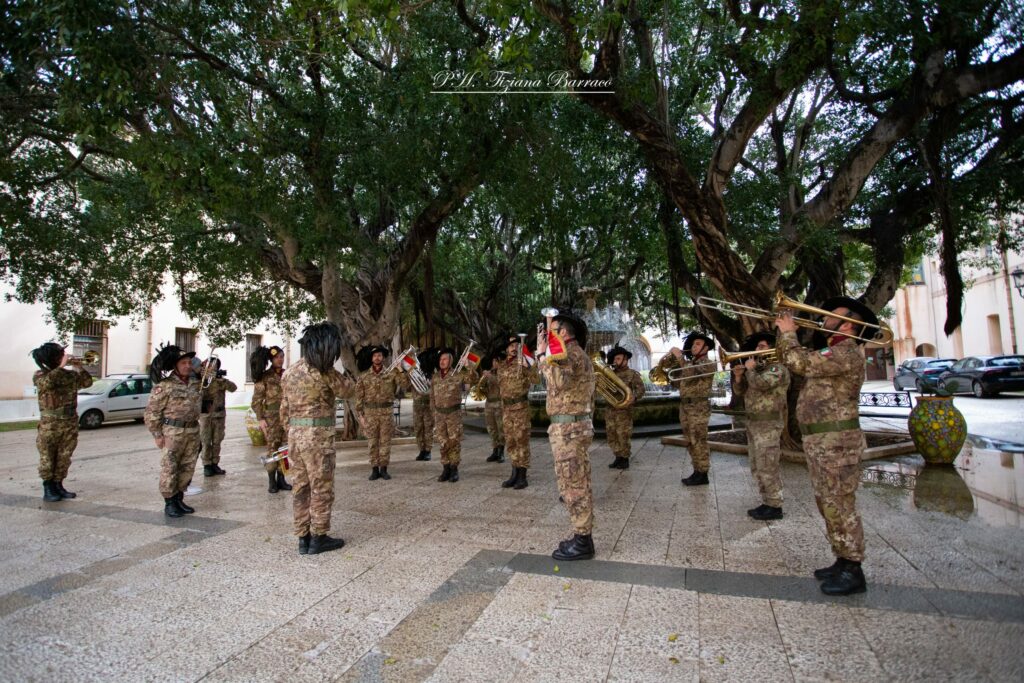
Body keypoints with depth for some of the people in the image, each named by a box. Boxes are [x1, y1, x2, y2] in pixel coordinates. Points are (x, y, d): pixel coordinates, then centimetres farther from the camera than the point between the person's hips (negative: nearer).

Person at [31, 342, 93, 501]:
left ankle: (58, 485, 18)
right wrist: (61, 367, -24)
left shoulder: (70, 374, 8)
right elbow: (46, 382, -27)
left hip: (70, 423, 4)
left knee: (64, 458, 9)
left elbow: (87, 382, 9)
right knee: (47, 458, 3)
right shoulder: (40, 375, -6)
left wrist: (79, 368, -2)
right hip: (49, 425, -4)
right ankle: (48, 489, 10)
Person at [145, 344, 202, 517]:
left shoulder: (196, 383, 9)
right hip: (172, 432, -6)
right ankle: (169, 502, 12)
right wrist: (157, 434, -10)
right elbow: (152, 410, -9)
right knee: (169, 468, 0)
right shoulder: (164, 385, -10)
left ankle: (179, 499, 25)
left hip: (193, 431, 6)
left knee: (188, 467, 11)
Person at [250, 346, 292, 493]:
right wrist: (260, 418, -10)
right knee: (272, 448, -1)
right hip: (271, 417, -4)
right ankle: (271, 481, 9)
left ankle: (281, 479, 16)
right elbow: (256, 400, -3)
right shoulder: (264, 377, -2)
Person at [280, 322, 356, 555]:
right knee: (321, 488, 5)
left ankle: (303, 538, 21)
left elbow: (285, 408, 14)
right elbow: (348, 390, 0)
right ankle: (318, 538, 13)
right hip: (318, 434, -7)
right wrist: (339, 376, 12)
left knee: (301, 487, 13)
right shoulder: (324, 372, -13)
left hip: (295, 433, 7)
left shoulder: (290, 372, 10)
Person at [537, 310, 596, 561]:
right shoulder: (577, 354, 19)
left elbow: (557, 383, -32)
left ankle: (582, 542, 5)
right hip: (577, 424, 11)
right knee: (578, 485, 15)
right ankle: (583, 537, 23)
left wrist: (543, 355, -22)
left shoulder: (569, 353, -15)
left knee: (572, 486, -3)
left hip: (568, 427, -11)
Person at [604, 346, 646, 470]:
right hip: (610, 409, 6)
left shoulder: (632, 374, -1)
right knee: (612, 435, 8)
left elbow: (641, 389, -9)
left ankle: (625, 460, 8)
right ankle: (618, 458, 20)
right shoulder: (611, 373, 15)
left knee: (623, 436, -3)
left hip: (623, 409, -6)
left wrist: (634, 399, -27)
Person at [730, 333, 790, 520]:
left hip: (768, 425, -9)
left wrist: (749, 369, -12)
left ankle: (775, 507, 3)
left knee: (767, 468, -6)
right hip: (753, 423, 10)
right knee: (757, 468, 13)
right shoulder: (759, 368, 18)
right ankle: (767, 503, 22)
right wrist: (738, 376, -1)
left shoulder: (778, 368, -10)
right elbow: (740, 391, 17)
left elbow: (759, 384, -29)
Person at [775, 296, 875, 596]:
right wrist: (784, 334, 9)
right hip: (818, 440, 10)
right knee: (827, 504, 17)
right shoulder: (831, 351, 17)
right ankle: (842, 561, 28)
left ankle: (852, 572, 8)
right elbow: (790, 361, 21)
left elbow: (800, 363, -24)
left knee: (839, 505, -3)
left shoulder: (847, 352, -15)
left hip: (837, 441, -10)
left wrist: (788, 333, -9)